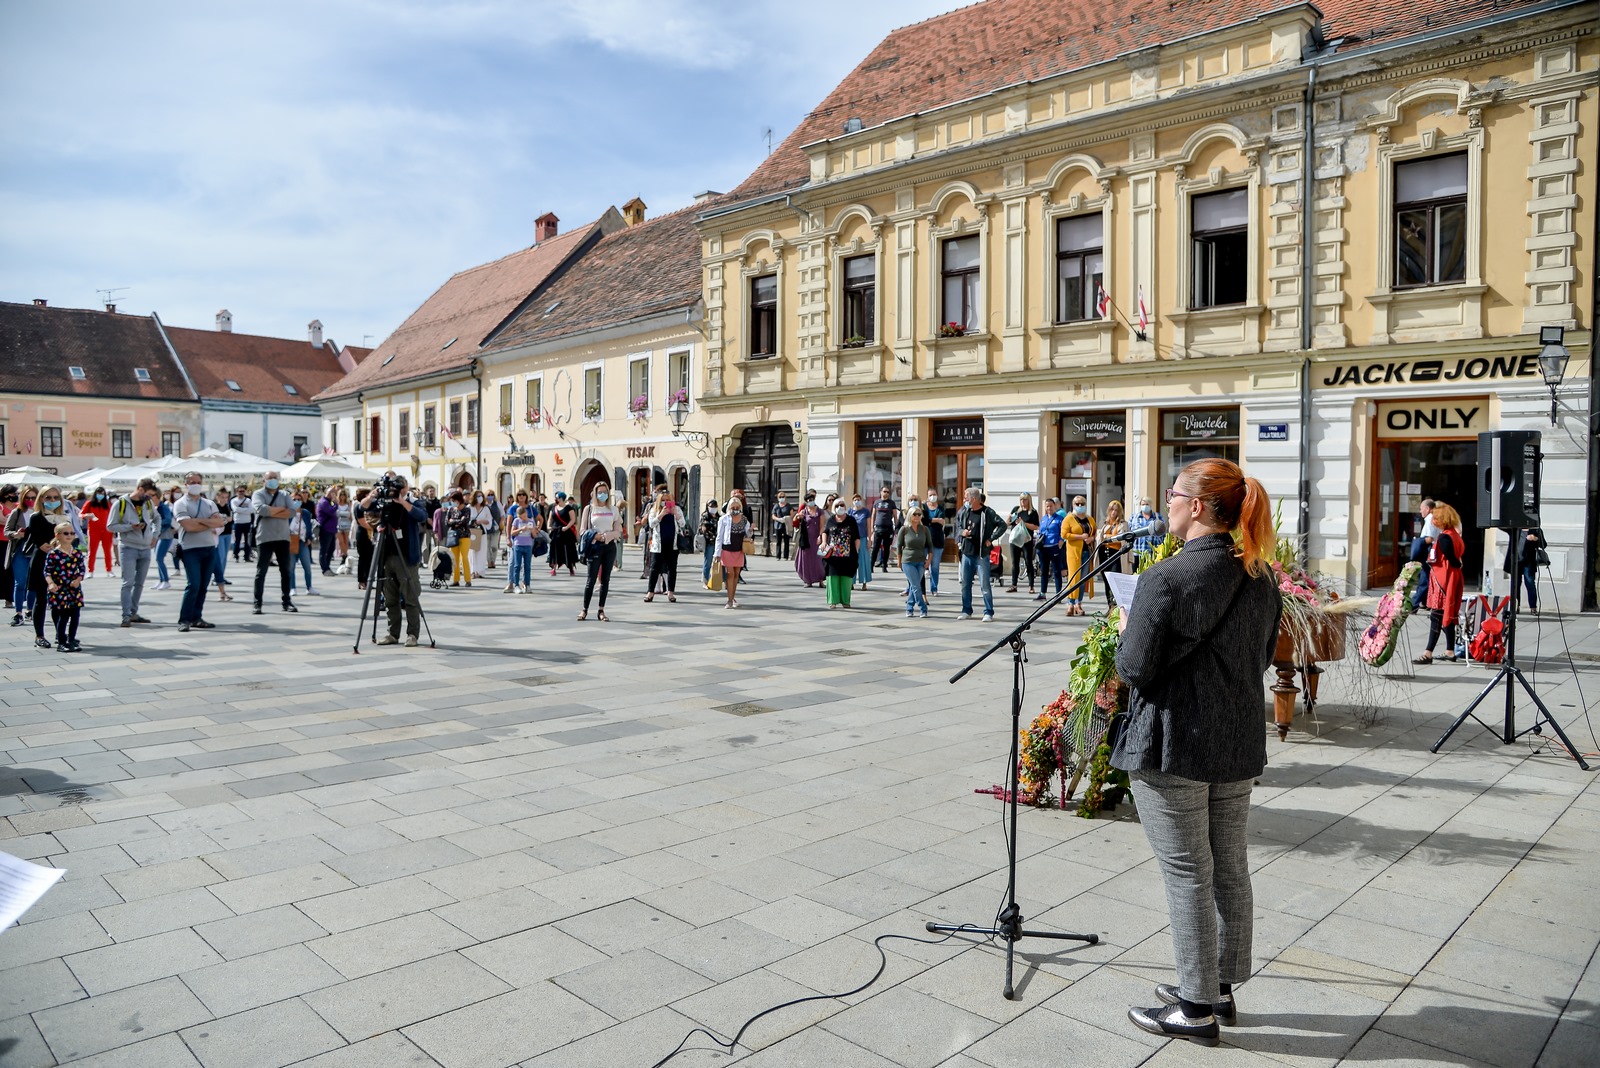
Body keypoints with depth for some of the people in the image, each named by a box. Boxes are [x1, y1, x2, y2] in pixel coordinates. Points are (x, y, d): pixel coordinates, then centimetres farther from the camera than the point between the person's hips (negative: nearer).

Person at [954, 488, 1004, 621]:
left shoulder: (987, 512, -9)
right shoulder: (963, 511, 6)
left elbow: (1002, 525, -7)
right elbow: (957, 526, 20)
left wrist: (991, 539, -10)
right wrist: (962, 532, -2)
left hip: (981, 554, -5)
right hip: (966, 553, 5)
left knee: (985, 585, -3)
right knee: (965, 584, 11)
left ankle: (988, 612, 5)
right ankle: (966, 611, 22)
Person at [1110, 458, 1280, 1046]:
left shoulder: (1166, 579, -21)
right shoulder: (1261, 578, 4)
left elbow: (1135, 669, -17)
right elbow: (1263, 655, 14)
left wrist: (1125, 627, 1)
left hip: (1174, 747, -8)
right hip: (1239, 745, 8)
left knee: (1187, 876, 4)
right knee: (1230, 869, 18)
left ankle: (1196, 1008, 17)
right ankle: (1221, 985, 34)